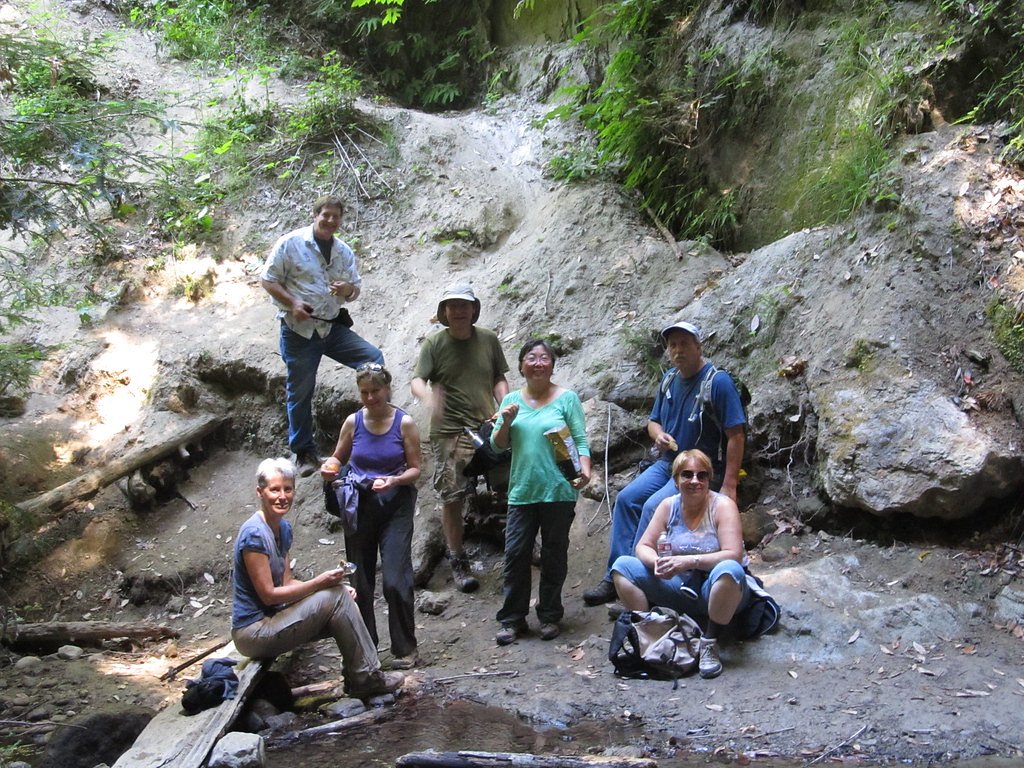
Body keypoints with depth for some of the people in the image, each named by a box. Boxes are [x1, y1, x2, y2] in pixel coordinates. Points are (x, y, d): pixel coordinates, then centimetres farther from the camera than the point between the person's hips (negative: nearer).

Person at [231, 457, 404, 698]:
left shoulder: (283, 528, 8)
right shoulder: (254, 534, -21)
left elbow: (287, 582, 9)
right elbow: (268, 595, -20)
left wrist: (334, 585, -5)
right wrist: (319, 583, -18)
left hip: (272, 618, 9)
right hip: (254, 633, -9)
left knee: (343, 597, -4)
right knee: (336, 597, -17)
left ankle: (356, 678, -3)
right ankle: (366, 678, -7)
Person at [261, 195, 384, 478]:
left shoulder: (344, 252, 10)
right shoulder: (290, 243, -5)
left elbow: (356, 288, 16)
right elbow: (268, 279, -4)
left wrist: (348, 289, -10)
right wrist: (292, 303, -19)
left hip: (333, 327, 4)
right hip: (299, 330, -4)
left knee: (374, 359, -12)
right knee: (300, 391, 3)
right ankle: (304, 453, 17)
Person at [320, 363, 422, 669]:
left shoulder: (404, 423, -3)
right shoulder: (353, 422, 3)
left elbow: (415, 469, -2)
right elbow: (338, 458, 15)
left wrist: (396, 480, -21)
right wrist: (330, 468, -8)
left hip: (395, 506, -3)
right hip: (358, 506, 3)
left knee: (395, 580, -11)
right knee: (359, 581, 8)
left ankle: (405, 649, 2)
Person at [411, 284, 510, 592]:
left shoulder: (488, 339, 8)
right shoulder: (434, 344, 0)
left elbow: (499, 379, 14)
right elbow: (417, 380, -8)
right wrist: (429, 396, -32)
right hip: (450, 431, -2)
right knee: (452, 497, -1)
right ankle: (458, 561, 13)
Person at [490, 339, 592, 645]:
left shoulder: (567, 398, 1)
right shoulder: (512, 399, 10)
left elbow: (581, 440, -2)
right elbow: (498, 445, 10)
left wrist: (585, 470, -18)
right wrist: (506, 423, -8)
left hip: (558, 491, -2)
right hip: (522, 491, 2)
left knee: (554, 556, 7)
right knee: (515, 554, -1)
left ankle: (549, 616, 20)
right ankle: (512, 619, 10)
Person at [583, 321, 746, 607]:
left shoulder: (718, 382, -16)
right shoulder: (669, 380, 7)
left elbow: (736, 435, -18)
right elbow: (654, 420, 19)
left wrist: (729, 487, -22)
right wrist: (658, 435, -8)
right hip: (668, 463, 7)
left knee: (653, 507, -26)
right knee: (626, 499, -10)